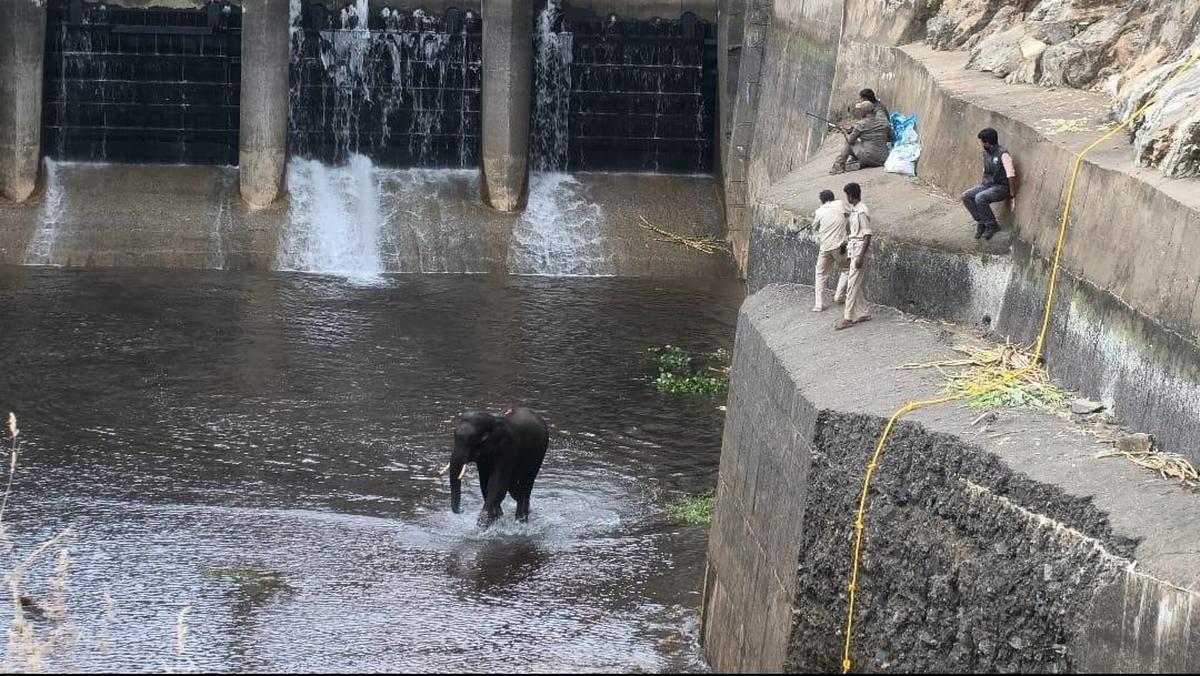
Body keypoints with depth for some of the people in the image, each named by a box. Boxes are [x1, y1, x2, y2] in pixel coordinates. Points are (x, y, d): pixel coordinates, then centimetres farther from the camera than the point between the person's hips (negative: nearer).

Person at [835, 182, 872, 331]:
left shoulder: (862, 212, -19)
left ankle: (848, 318, -6)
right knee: (858, 284, 13)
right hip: (853, 248, 10)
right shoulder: (853, 209, 10)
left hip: (859, 250, -10)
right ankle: (863, 313, 20)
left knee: (852, 284, -8)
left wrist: (861, 256, -23)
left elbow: (867, 235, -21)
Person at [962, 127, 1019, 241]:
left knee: (980, 198, -32)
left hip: (1001, 187, -8)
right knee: (966, 196, -12)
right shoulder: (986, 153, 8)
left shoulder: (1002, 154, -19)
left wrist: (1012, 195, -19)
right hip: (987, 184, 8)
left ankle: (991, 226, -14)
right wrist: (981, 187, 18)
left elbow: (1011, 175, -21)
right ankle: (981, 222, -2)